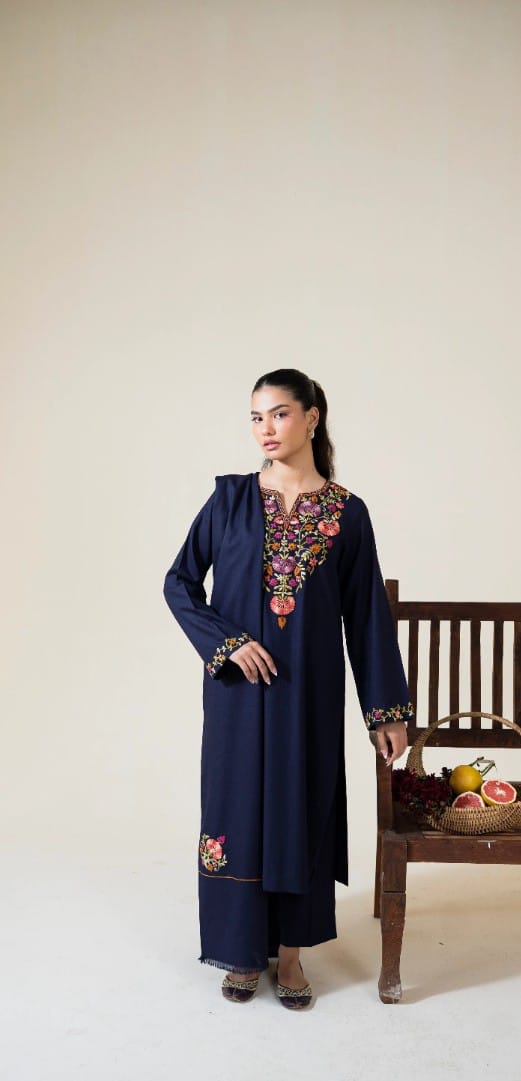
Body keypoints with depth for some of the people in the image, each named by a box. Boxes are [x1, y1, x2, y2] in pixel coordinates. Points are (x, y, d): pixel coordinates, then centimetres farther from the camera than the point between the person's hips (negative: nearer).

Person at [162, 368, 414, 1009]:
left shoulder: (347, 513, -1)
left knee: (302, 807, 7)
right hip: (239, 685, 0)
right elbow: (179, 582, 3)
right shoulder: (230, 498, 0)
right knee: (237, 807, 6)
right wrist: (226, 642, -12)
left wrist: (387, 710, 0)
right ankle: (244, 950, 24)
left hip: (309, 689, 0)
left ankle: (290, 951, 25)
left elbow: (366, 613, 0)